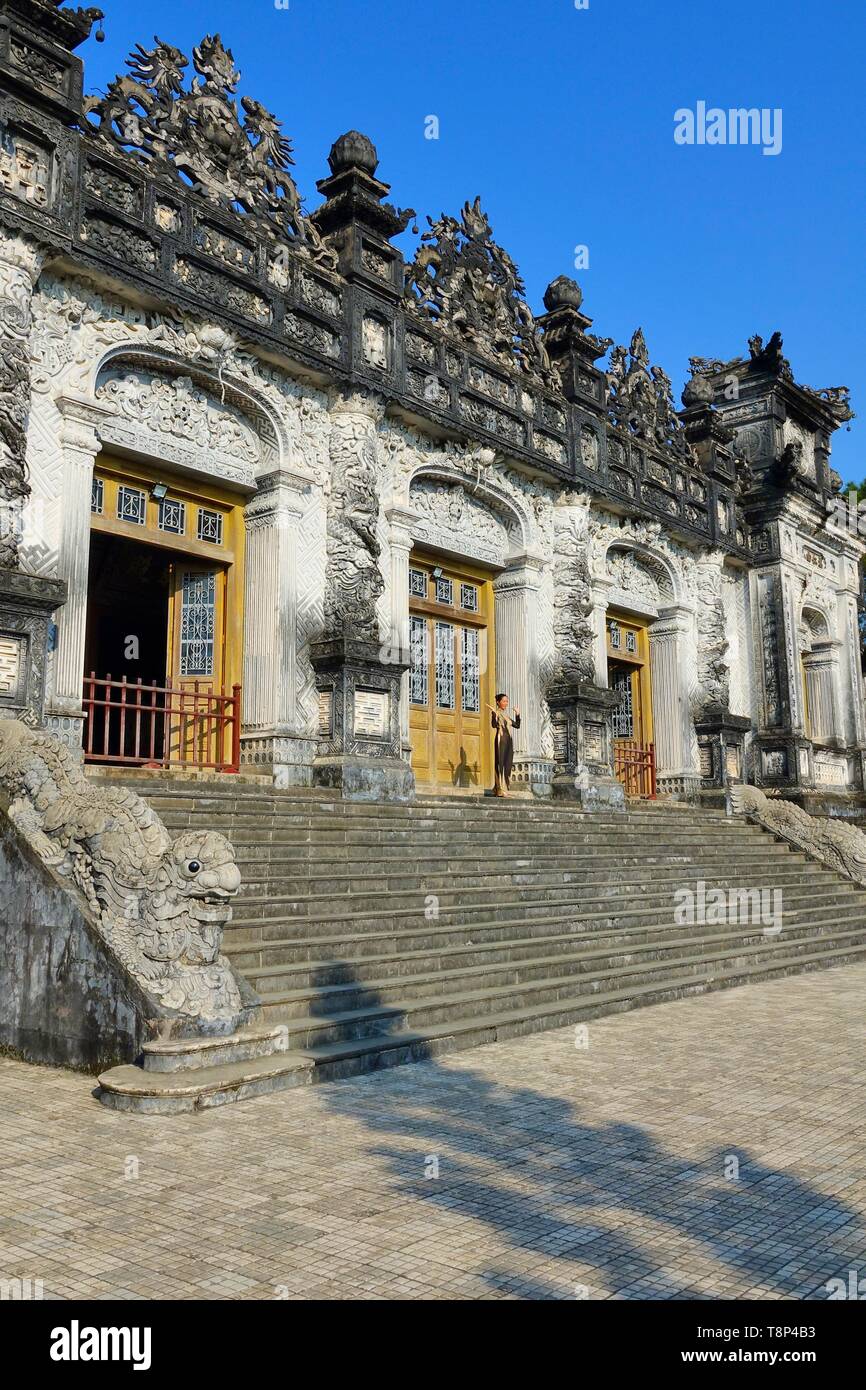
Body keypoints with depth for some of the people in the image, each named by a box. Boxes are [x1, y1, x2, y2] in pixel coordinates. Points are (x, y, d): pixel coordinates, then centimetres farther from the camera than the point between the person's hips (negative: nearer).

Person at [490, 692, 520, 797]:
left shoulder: (506, 715, 21)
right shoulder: (496, 713, -1)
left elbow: (517, 725, 25)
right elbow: (494, 724, -20)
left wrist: (517, 714, 21)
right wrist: (494, 713, -27)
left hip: (508, 741, 8)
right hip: (501, 740, -8)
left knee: (508, 765, 5)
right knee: (500, 764, -10)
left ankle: (504, 789, 9)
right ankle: (500, 790, -12)